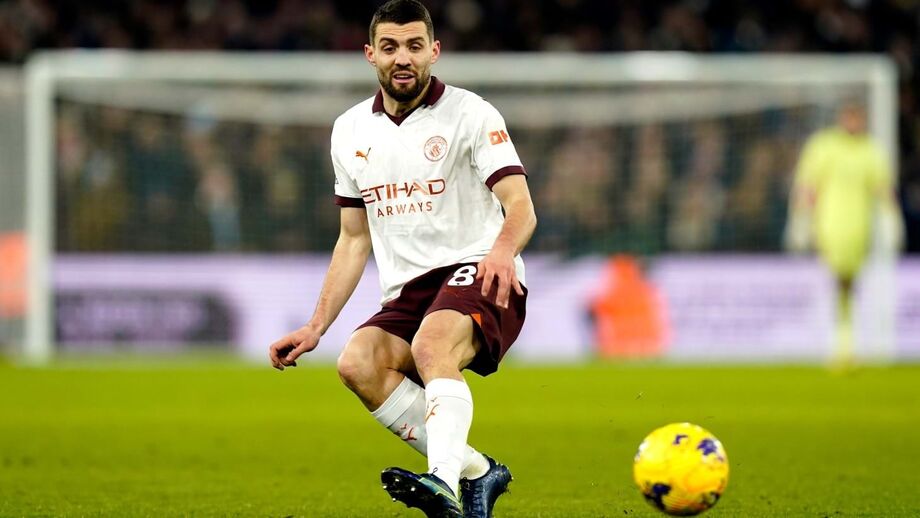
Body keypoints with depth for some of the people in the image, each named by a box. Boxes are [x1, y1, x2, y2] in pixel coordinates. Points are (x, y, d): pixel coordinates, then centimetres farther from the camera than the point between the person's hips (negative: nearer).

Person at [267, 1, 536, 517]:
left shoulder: (470, 114, -3)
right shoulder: (351, 131, 14)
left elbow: (521, 208, -14)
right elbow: (355, 239, 22)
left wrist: (502, 250, -38)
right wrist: (316, 327, 14)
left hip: (477, 276, -5)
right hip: (408, 294, 5)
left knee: (432, 344, -37)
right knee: (357, 363, -26)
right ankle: (477, 472, -21)